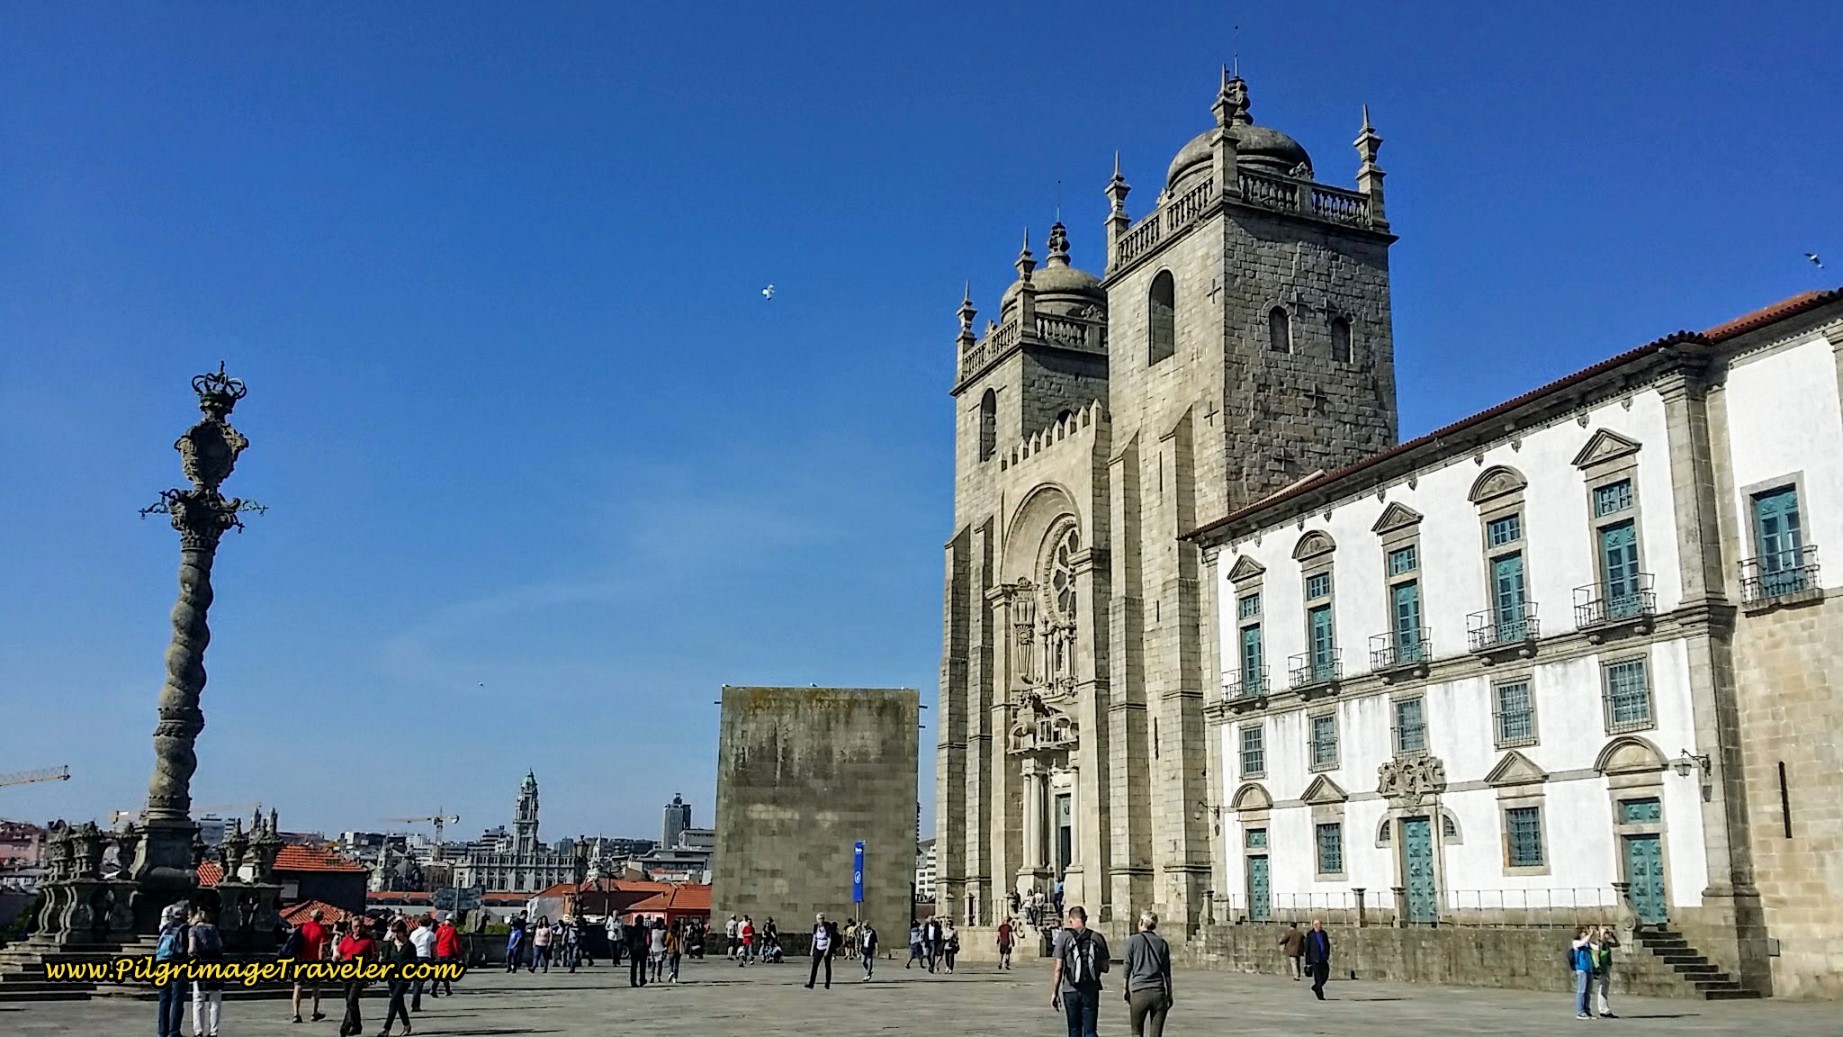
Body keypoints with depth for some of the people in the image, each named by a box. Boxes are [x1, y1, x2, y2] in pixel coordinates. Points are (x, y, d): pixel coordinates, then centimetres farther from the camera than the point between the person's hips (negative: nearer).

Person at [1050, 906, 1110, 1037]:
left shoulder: (1063, 937, -5)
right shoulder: (1098, 938, 0)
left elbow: (1058, 968, -8)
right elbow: (1105, 967, 4)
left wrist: (1054, 992, -2)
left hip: (1070, 990, -1)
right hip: (1091, 990, 1)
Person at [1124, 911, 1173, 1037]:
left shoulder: (1133, 940, 2)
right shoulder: (1162, 943, 9)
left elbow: (1128, 968, 0)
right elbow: (1167, 972, 9)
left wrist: (1126, 990, 8)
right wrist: (1169, 995, 15)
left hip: (1139, 992, -2)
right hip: (1159, 992, 2)